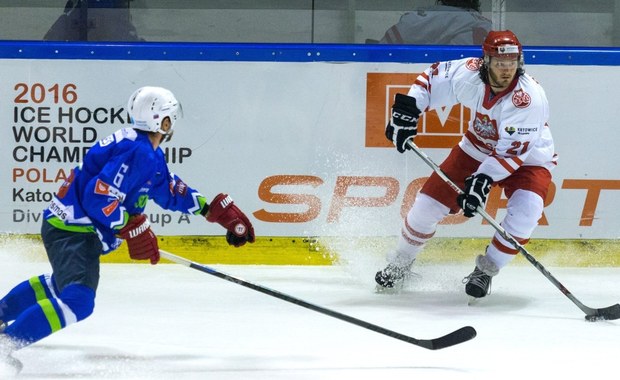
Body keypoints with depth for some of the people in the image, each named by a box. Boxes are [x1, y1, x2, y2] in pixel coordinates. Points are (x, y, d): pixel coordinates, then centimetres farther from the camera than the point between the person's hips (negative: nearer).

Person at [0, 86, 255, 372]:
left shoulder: (150, 155, 11)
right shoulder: (136, 152, -22)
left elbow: (171, 190, 20)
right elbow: (98, 198, -27)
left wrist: (214, 209, 18)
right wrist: (132, 230, -22)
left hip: (66, 226, 11)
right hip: (71, 232, -11)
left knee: (64, 281, 38)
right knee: (78, 302, -29)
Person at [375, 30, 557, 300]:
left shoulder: (530, 98, -34)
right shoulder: (469, 74, -23)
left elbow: (512, 152, -34)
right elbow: (432, 77, -4)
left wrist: (483, 180, -43)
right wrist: (406, 110, -16)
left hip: (527, 159, -3)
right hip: (477, 149, 4)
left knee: (524, 211, -30)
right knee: (428, 203, -2)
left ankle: (485, 270, -8)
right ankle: (400, 263, 24)